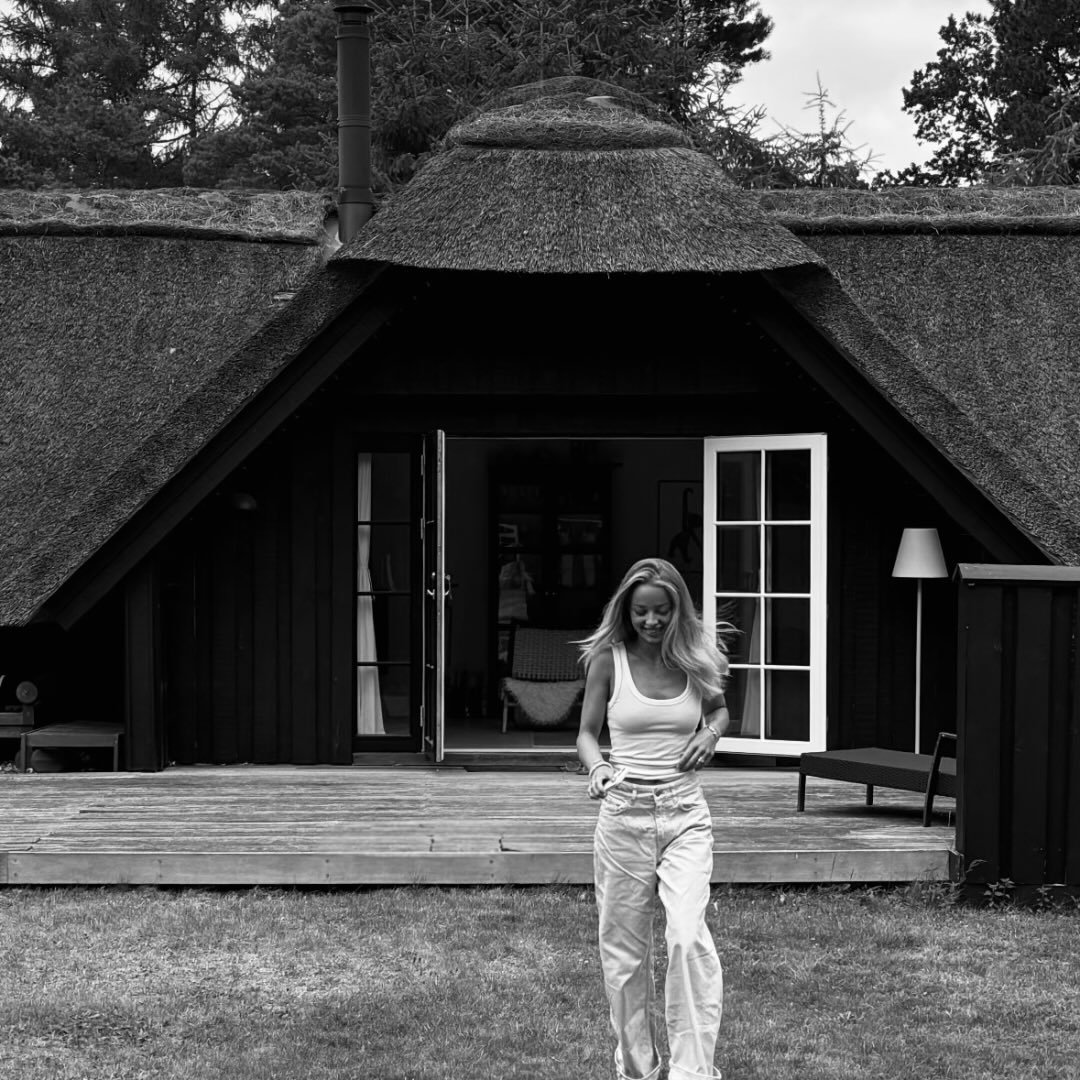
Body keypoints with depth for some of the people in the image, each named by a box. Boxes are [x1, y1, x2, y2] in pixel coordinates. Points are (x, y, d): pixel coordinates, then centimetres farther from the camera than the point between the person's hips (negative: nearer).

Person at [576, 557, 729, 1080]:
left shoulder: (695, 660, 1)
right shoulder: (607, 658, -2)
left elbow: (719, 709, 21)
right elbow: (587, 732, 7)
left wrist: (710, 734, -1)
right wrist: (598, 768, -14)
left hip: (685, 815, 0)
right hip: (624, 814, 0)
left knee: (689, 936, -19)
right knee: (624, 948, 7)